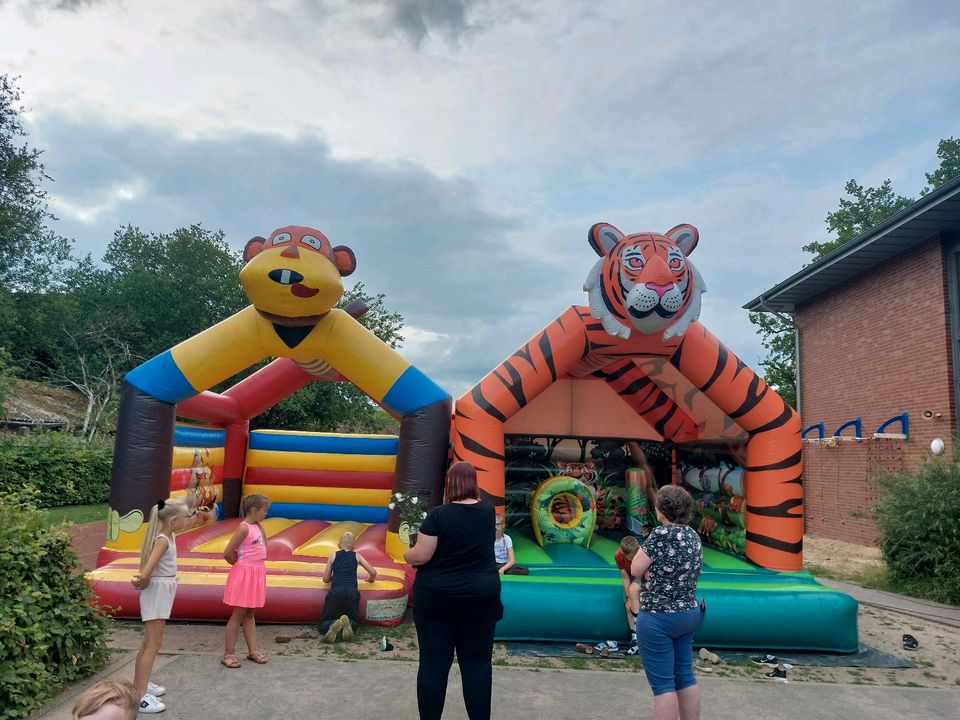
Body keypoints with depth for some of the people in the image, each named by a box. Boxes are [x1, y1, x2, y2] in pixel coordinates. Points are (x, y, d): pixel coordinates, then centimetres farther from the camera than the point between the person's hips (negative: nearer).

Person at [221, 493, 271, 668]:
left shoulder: (257, 526, 7)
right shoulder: (243, 528, -18)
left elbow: (263, 546, 19)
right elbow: (227, 554, -16)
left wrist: (260, 525, 10)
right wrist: (239, 564, -1)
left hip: (257, 574, 8)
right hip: (244, 574, -8)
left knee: (249, 614, 15)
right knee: (238, 615, 0)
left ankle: (253, 651, 21)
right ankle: (228, 654, 10)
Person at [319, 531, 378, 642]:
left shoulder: (334, 555, 21)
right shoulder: (356, 556, 20)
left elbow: (325, 579, 24)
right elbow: (373, 572, 17)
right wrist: (371, 579, 40)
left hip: (335, 591, 0)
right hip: (352, 592, 0)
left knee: (323, 625, 12)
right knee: (353, 623, 20)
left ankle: (333, 625, -25)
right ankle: (347, 623, -18)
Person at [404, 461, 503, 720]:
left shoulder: (438, 514, -13)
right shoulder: (488, 511, -2)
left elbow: (420, 556, -14)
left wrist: (406, 554, 6)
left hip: (436, 598, -2)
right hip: (479, 598, 2)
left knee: (433, 662, 7)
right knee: (477, 662, 10)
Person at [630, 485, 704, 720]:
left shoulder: (662, 533, -20)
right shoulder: (693, 535, 5)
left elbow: (636, 570, -16)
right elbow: (690, 572, 10)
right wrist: (655, 570, -4)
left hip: (658, 618, -8)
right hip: (688, 613, 8)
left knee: (662, 683, 0)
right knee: (685, 676, 17)